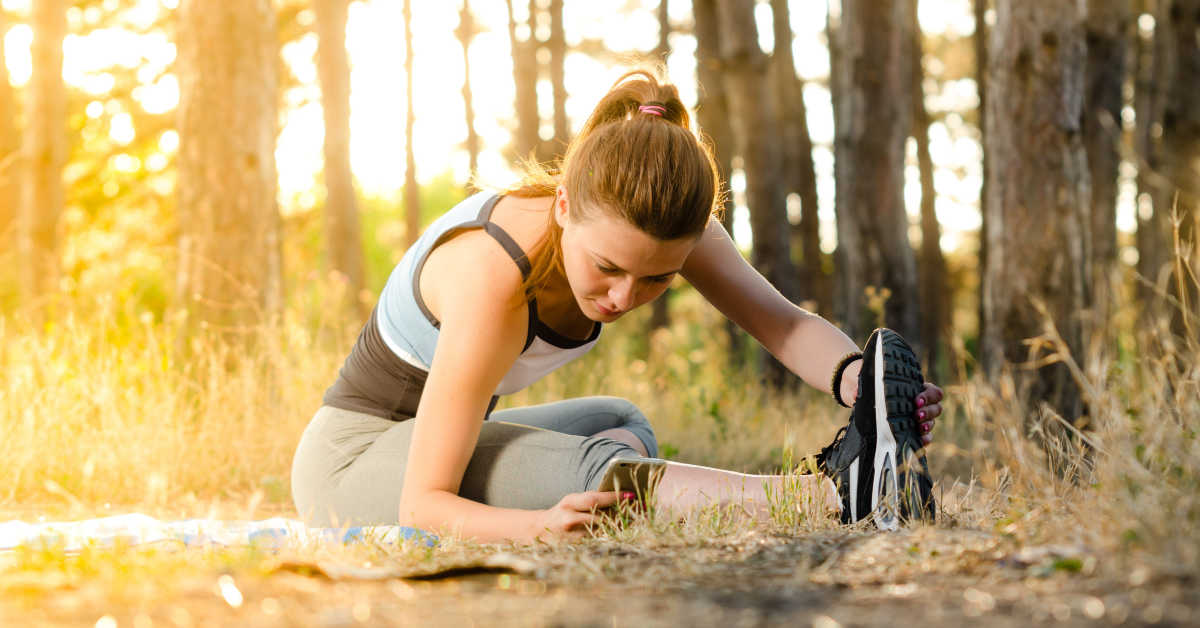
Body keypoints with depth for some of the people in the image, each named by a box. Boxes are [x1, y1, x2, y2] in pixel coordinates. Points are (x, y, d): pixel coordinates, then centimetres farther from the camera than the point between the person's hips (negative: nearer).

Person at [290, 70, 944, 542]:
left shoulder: (656, 222, -17)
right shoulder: (493, 277, -36)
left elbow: (783, 321, -21)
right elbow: (423, 504, -35)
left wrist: (853, 376, -44)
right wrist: (543, 525, -54)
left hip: (429, 433, 9)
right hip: (350, 459, -9)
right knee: (586, 469, -31)